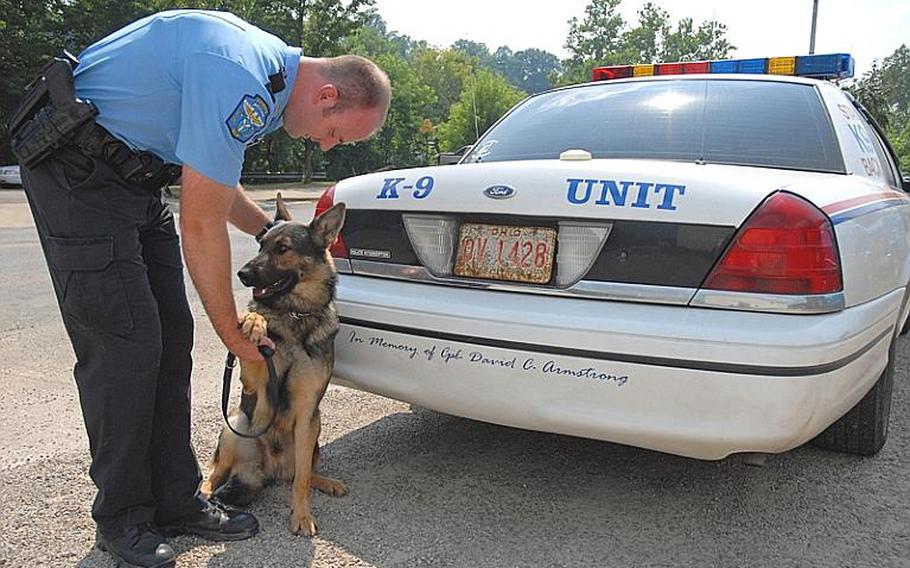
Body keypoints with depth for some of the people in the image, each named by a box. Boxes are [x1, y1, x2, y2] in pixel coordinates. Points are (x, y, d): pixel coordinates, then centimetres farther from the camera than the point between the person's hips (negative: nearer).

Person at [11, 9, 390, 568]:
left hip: (134, 177, 10)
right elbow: (202, 227, -24)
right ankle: (121, 519, 5)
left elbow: (213, 183, 16)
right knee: (124, 340, -11)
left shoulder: (273, 69, 5)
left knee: (170, 340, 4)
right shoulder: (240, 82, -27)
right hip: (76, 172, -10)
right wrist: (233, 334, -14)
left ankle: (176, 501, 12)